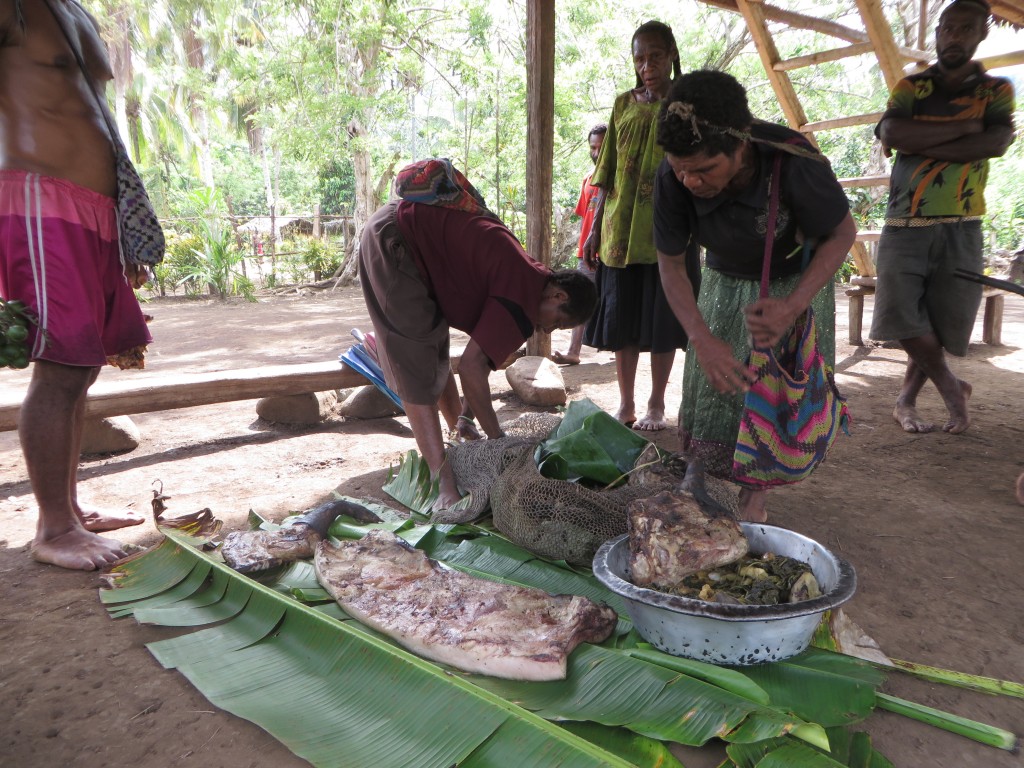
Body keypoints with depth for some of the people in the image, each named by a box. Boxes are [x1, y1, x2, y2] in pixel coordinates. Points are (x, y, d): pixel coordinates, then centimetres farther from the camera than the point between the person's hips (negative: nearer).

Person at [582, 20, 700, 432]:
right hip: (620, 229, 3)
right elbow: (607, 173, 12)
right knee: (621, 320, 5)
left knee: (663, 321, 2)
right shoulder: (624, 103, 11)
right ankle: (625, 404, 17)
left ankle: (656, 405, 16)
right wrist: (596, 228, 8)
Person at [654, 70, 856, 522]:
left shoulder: (794, 163, -37)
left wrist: (792, 306, -33)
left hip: (797, 281, -2)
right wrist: (702, 339, -25)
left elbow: (842, 234, -19)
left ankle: (753, 495, 14)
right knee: (711, 384, -1)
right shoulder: (673, 178, -29)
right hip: (726, 281, 2)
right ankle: (695, 473, 20)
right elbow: (670, 263, -14)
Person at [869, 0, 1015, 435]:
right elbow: (892, 133, -10)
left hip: (960, 228, 0)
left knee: (943, 323, 0)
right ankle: (952, 389, 16)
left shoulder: (996, 90, 11)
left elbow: (996, 143, -9)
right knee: (901, 315, -8)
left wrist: (921, 145, -11)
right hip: (905, 224, 0)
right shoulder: (910, 87, 10)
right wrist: (964, 126, -8)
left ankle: (906, 401, 20)